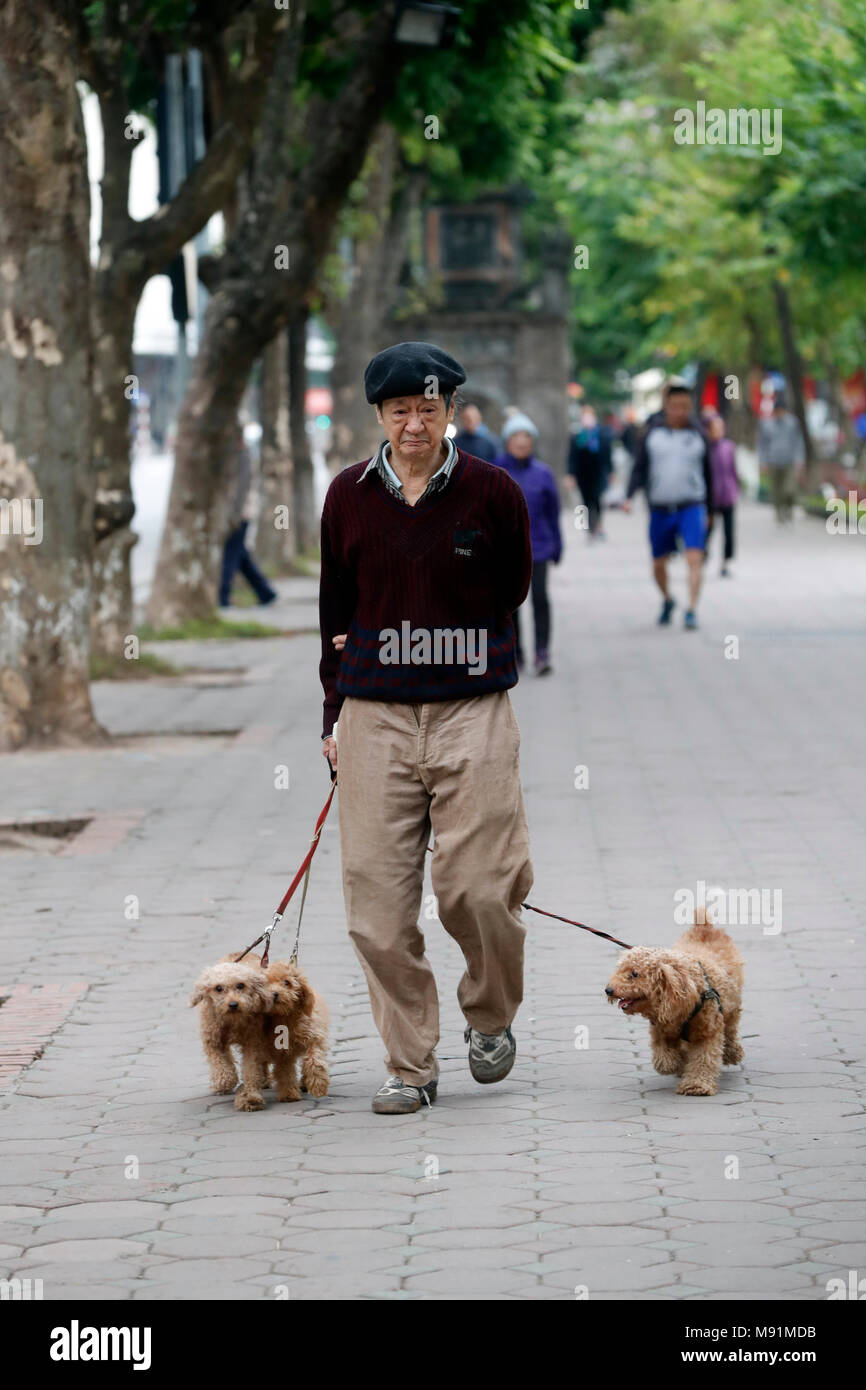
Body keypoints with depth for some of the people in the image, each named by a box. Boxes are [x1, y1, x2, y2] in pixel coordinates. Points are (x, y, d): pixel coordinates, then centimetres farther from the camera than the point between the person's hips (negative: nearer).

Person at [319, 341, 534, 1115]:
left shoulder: (492, 492, -1)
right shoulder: (350, 496, 7)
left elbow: (510, 590, 8)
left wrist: (398, 641, 4)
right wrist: (335, 717, 11)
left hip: (472, 711, -2)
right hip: (373, 714, 2)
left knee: (478, 887, -7)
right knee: (379, 902, -1)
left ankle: (490, 1015, 24)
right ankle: (410, 1066, 10)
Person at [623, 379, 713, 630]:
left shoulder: (697, 434, 4)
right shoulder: (653, 432, 2)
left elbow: (707, 472, 12)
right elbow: (640, 468, 3)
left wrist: (709, 508, 14)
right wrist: (629, 496, -11)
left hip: (692, 508, -1)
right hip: (660, 508, 1)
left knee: (694, 559, -18)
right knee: (658, 564, 10)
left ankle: (692, 610, -20)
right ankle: (667, 600, 36)